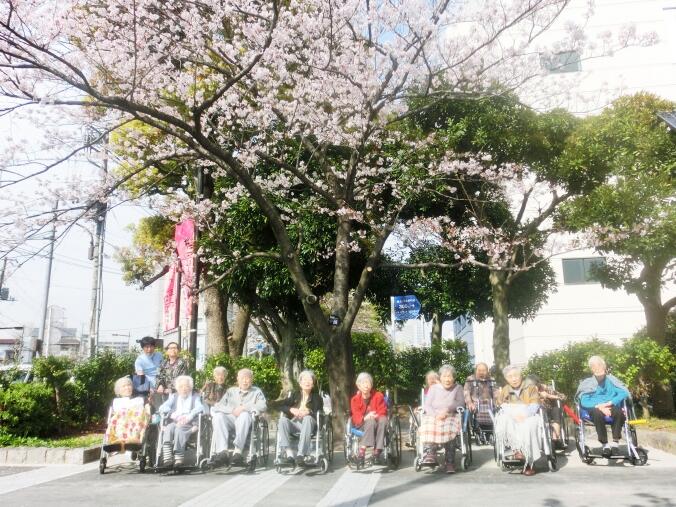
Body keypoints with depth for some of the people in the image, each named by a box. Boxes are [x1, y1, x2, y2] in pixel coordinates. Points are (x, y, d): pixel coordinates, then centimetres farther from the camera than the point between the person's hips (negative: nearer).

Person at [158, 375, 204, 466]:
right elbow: (162, 407, 8)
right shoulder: (173, 396, 25)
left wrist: (189, 416, -23)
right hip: (174, 423, 2)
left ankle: (179, 458, -39)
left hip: (189, 424, -2)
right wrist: (172, 414, -12)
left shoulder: (196, 396, 17)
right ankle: (167, 457, -39)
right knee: (168, 428, -31)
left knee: (179, 429, -34)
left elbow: (200, 407, -4)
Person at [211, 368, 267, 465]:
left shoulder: (257, 392, 20)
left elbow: (262, 406, -1)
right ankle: (222, 450, -38)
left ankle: (238, 450, -43)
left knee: (245, 415, -35)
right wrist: (232, 410, -6)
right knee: (217, 416, -28)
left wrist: (244, 408, -9)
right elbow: (218, 406, 12)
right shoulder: (231, 391, 26)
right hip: (230, 419, 2)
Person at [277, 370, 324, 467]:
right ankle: (289, 454, -39)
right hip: (294, 424, 2)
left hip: (308, 423, -2)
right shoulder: (295, 394, 21)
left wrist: (308, 412, -18)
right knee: (282, 420, -30)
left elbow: (319, 412, 0)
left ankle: (301, 455, -47)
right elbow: (281, 406, 11)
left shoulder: (316, 397, 15)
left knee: (308, 418, -37)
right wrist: (291, 410, -8)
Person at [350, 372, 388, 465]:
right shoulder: (355, 399, 0)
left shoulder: (378, 396, 2)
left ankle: (377, 449, -38)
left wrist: (375, 416, -25)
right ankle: (362, 450, -42)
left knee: (383, 419, -33)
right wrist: (366, 418, -30)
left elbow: (383, 412, -3)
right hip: (362, 424, -1)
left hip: (376, 420, 1)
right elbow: (356, 418, -8)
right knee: (371, 421, -36)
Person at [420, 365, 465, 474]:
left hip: (451, 416, -1)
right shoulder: (433, 388, 16)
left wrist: (447, 409, -17)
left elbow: (461, 403, 0)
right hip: (433, 416, 1)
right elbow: (427, 406, 5)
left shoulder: (458, 388, 14)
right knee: (428, 427, -34)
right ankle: (430, 455, -41)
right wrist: (436, 414, -16)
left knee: (449, 428, -36)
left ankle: (450, 462, -35)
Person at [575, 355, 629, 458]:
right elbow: (584, 401, -4)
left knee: (619, 412, -34)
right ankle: (605, 444, -27)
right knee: (598, 413, -37)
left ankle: (615, 441, -23)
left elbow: (625, 392, -3)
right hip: (596, 408, -1)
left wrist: (609, 403, -16)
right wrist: (599, 406, -22)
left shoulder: (611, 380, 11)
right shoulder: (587, 383, 8)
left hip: (610, 408, 1)